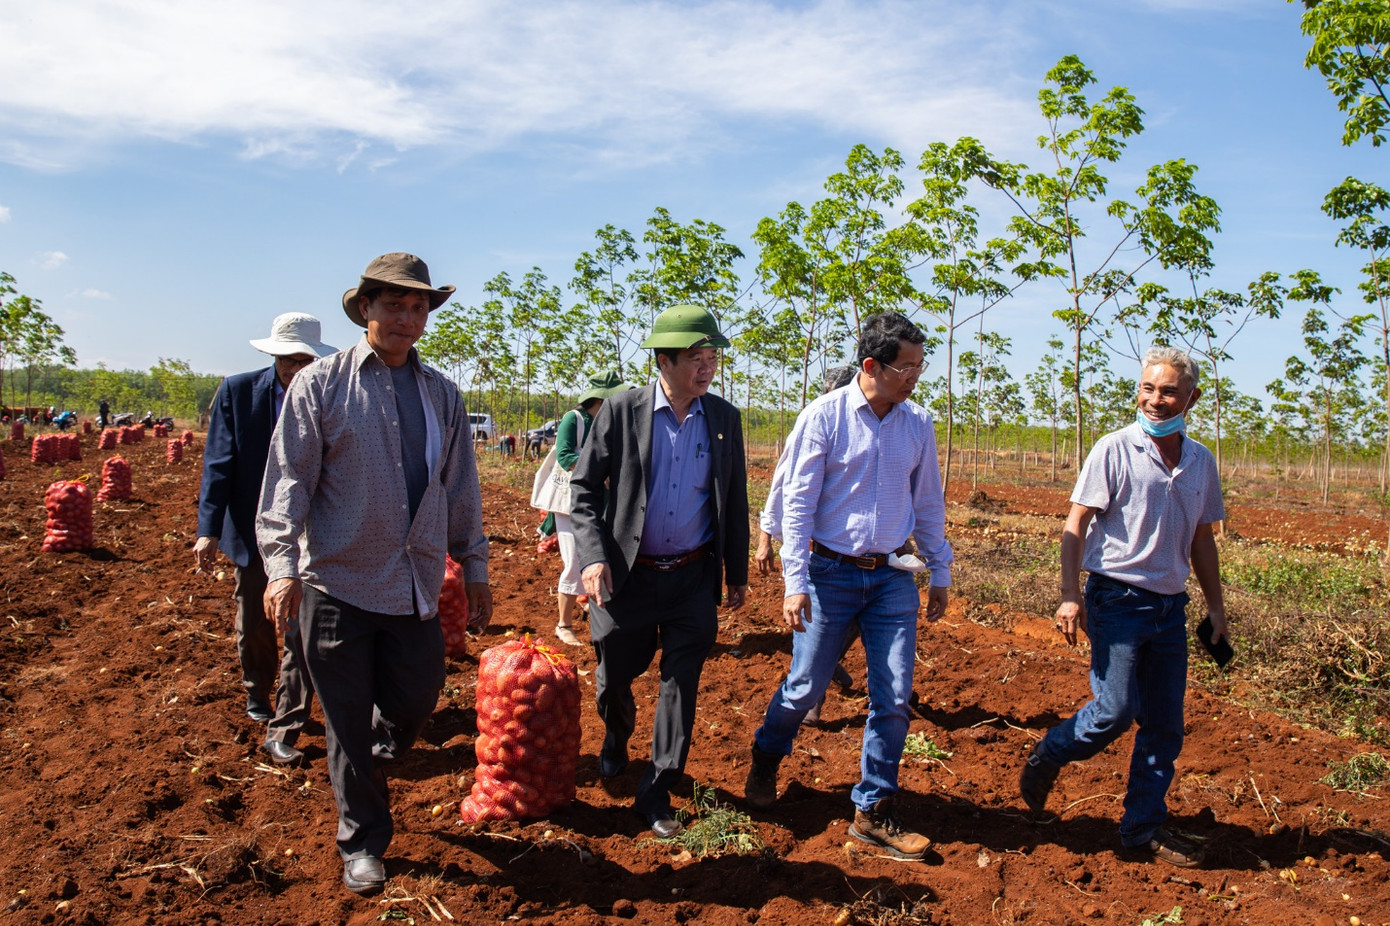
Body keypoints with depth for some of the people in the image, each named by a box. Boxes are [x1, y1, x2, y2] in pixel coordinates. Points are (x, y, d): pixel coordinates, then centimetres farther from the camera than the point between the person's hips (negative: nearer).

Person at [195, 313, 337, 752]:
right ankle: (257, 694, 46)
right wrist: (208, 529, -12)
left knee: (304, 634, -5)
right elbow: (219, 464, -6)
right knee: (254, 627, 19)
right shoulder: (238, 391, -5)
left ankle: (282, 732, 5)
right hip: (253, 531, 2)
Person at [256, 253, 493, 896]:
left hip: (416, 587, 4)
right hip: (338, 583, -3)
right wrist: (282, 563, -16)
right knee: (349, 723, 7)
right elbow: (288, 477, -6)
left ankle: (370, 765, 45)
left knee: (415, 703, 11)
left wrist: (474, 570, 14)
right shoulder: (321, 384, -2)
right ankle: (362, 845, 26)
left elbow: (461, 489, 14)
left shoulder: (442, 393, 10)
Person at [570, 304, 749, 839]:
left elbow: (735, 501, 9)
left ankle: (656, 793, 18)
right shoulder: (621, 411, -7)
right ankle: (617, 737, 47)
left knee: (681, 685, 3)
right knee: (613, 678, 13)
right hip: (627, 574, -1)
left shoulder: (724, 419, 2)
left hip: (693, 577, 2)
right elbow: (584, 488, -3)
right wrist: (593, 555, -14)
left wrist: (737, 572, 11)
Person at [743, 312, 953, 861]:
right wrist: (795, 583, -13)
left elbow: (928, 504, 13)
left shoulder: (918, 424, 4)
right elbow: (797, 504, -9)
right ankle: (765, 761, 36)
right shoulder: (824, 416, -9)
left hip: (892, 578, 4)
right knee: (805, 688, 6)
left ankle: (874, 813, 17)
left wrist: (939, 573, 14)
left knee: (894, 700, 2)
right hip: (831, 573, -3)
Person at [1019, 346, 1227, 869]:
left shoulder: (1201, 461, 9)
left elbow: (1201, 539, 18)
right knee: (1115, 710, -11)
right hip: (1118, 599, -6)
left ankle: (1144, 827, 21)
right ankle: (1046, 758, 16)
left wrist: (1216, 608, 16)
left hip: (1171, 605, 6)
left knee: (1165, 724, 8)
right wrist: (1070, 596, -17)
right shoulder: (1115, 450, -8)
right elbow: (1076, 524, -10)